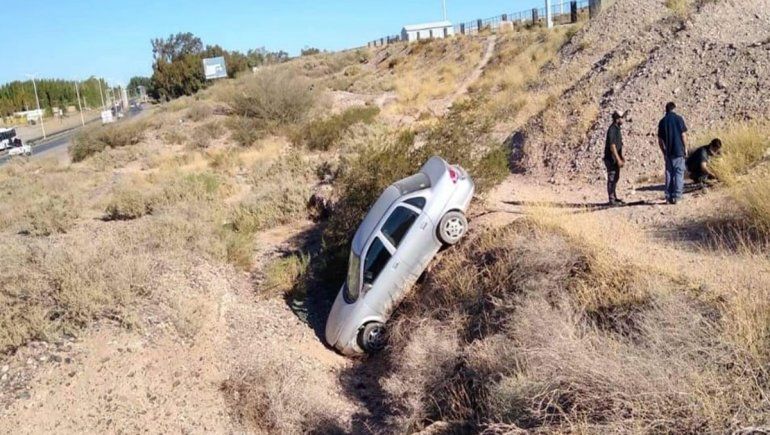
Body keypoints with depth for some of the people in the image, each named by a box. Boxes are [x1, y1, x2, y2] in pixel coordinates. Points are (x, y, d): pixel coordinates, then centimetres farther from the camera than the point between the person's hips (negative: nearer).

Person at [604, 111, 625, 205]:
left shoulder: (617, 129, 13)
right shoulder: (612, 129, -18)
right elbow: (612, 146, -22)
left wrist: (621, 157, 18)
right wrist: (618, 159, -22)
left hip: (616, 158, 10)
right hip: (611, 158, -10)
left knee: (616, 178, 16)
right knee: (612, 178, -5)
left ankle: (614, 197, 26)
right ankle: (611, 199, 0)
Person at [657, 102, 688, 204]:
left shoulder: (662, 121, 5)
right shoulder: (678, 119, -4)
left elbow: (660, 140, 6)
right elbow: (683, 135, -6)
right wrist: (685, 148, 3)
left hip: (668, 152, 3)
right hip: (679, 150, -3)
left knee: (669, 173, 9)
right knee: (679, 173, 2)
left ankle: (669, 197, 10)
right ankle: (676, 196, -3)